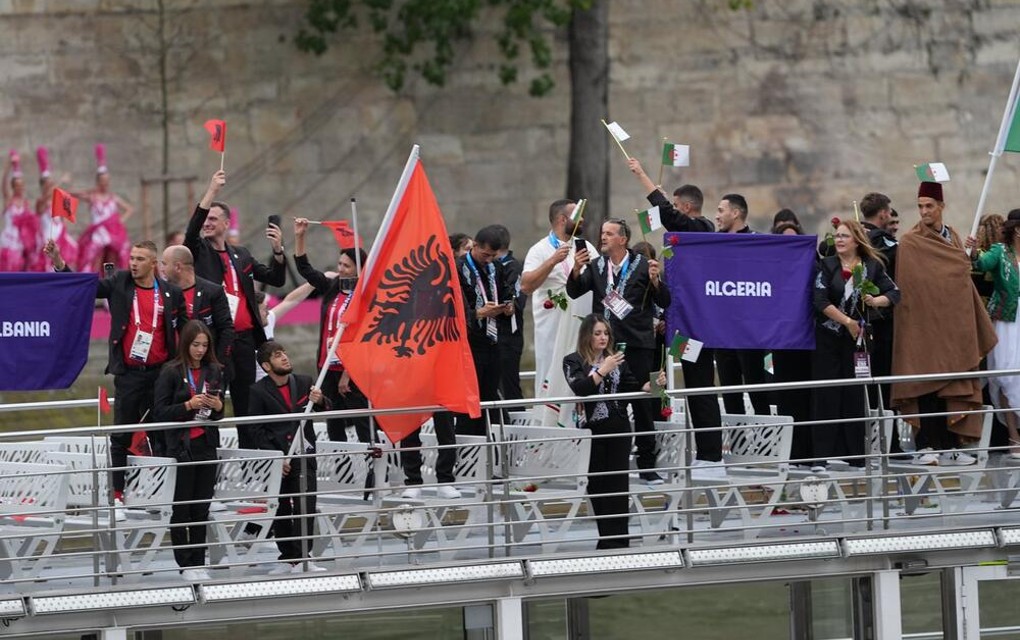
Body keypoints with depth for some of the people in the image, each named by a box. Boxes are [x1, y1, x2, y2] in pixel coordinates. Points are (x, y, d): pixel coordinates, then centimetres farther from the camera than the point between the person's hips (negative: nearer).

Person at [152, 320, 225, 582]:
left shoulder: (214, 371, 8)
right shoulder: (171, 372, -5)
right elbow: (160, 412, -8)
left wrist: (217, 407, -7)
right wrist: (188, 405, -20)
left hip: (207, 445, 4)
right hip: (180, 446, -4)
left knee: (202, 508, 6)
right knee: (181, 508, 0)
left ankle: (198, 563, 10)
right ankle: (185, 564, 5)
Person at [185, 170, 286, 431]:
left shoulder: (241, 255, 17)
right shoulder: (199, 252, 5)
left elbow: (276, 279, 16)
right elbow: (192, 229, -15)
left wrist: (278, 251, -2)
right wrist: (211, 191, -21)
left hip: (244, 338, 5)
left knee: (245, 402, 8)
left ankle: (248, 449, 12)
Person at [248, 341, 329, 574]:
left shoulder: (304, 382, 7)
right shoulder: (259, 391, 0)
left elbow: (327, 413, 13)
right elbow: (258, 431, -2)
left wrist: (320, 401, -11)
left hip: (303, 458, 1)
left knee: (305, 508, -10)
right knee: (280, 511, 4)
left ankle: (301, 558, -10)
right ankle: (287, 558, 13)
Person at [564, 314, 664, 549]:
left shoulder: (616, 358, 11)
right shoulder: (573, 362, 1)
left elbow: (632, 388, 7)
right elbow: (579, 388, -16)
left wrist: (652, 385, -11)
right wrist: (603, 371, -25)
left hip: (618, 428, 2)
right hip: (592, 429, -2)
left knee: (617, 484, -3)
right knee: (597, 484, 3)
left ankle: (617, 540, -4)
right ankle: (608, 539, 9)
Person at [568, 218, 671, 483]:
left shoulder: (642, 265, -1)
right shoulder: (596, 266, 10)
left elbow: (664, 302, -2)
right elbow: (574, 292, 3)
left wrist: (655, 280, -20)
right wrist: (576, 270, -15)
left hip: (636, 345, -3)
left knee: (642, 405, 0)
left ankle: (647, 465, 5)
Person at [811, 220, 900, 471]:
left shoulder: (872, 266, 4)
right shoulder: (826, 266, -1)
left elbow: (894, 293, 5)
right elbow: (821, 302, -11)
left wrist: (876, 301, -14)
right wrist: (848, 322, -13)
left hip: (857, 338, 1)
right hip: (828, 338, -1)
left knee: (855, 395, 1)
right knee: (826, 395, -4)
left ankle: (856, 455, 8)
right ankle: (820, 456, -3)